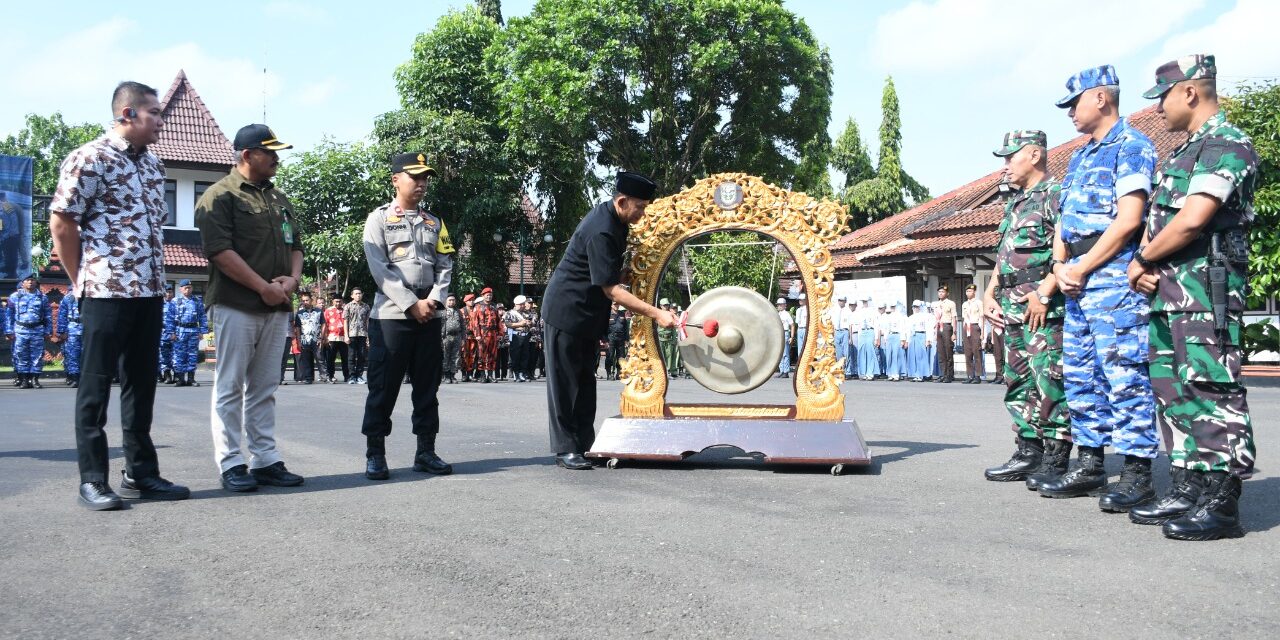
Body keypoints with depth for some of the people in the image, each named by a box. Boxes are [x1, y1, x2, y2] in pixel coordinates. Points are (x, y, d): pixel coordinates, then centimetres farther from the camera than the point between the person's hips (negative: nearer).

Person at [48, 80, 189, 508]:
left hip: (149, 292, 7)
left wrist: (156, 277, 13)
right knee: (96, 386, 1)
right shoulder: (90, 159, -7)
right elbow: (61, 223, -8)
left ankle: (140, 473, 19)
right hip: (106, 292, -7)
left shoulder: (153, 165, 15)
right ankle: (92, 480, 8)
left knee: (141, 384, 11)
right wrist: (81, 280, -3)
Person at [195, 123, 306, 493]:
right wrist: (264, 287, -15)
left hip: (277, 308, 7)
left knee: (264, 388, 10)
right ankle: (230, 464, 5)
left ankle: (265, 460, 14)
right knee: (230, 387, -1)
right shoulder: (220, 196, -3)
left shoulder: (280, 199, 19)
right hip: (236, 305, -7)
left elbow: (295, 244, 20)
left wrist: (292, 279, -1)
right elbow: (220, 250, -13)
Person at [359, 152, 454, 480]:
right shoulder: (379, 219, 2)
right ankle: (375, 454, 6)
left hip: (429, 317, 4)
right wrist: (411, 304, -14)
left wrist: (434, 300, -8)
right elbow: (379, 268, -8)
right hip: (391, 315, -4)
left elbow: (445, 266, 10)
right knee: (383, 387, -2)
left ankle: (426, 451, 14)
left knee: (427, 386, 7)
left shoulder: (435, 223, 16)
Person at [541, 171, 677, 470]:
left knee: (585, 381, 9)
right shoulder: (600, 232, -27)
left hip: (587, 314, 10)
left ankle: (584, 444, 14)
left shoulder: (611, 217, 3)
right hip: (565, 312, -10)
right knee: (565, 381, -3)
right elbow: (611, 290, -29)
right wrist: (656, 313, -32)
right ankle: (565, 449, 2)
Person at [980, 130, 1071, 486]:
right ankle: (1027, 454, 18)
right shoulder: (1014, 204, 23)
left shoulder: (1056, 194, -5)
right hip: (1011, 310, 10)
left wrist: (1043, 293, -21)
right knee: (1018, 382, 11)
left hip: (1045, 309, -10)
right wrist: (989, 294, 15)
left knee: (1049, 383, -8)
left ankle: (1055, 460, -2)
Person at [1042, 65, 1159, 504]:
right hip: (1077, 281, 9)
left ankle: (1137, 473, -3)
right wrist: (1060, 266, 3)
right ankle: (1089, 465, 17)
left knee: (1124, 376, -8)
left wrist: (1081, 269, -13)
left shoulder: (1132, 146, -4)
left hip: (1115, 275, -9)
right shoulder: (1080, 157, 22)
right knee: (1079, 375, 10)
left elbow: (1128, 221, -15)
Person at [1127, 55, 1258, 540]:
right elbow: (1155, 217, 21)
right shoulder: (1183, 153, 23)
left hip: (1206, 292, -10)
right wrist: (1142, 265, 2)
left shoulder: (1226, 145, -8)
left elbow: (1192, 220, -19)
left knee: (1212, 393, -9)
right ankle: (1188, 492, 18)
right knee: (1173, 393, 11)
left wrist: (1143, 259, -6)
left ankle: (1221, 505, -5)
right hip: (1167, 295, 10)